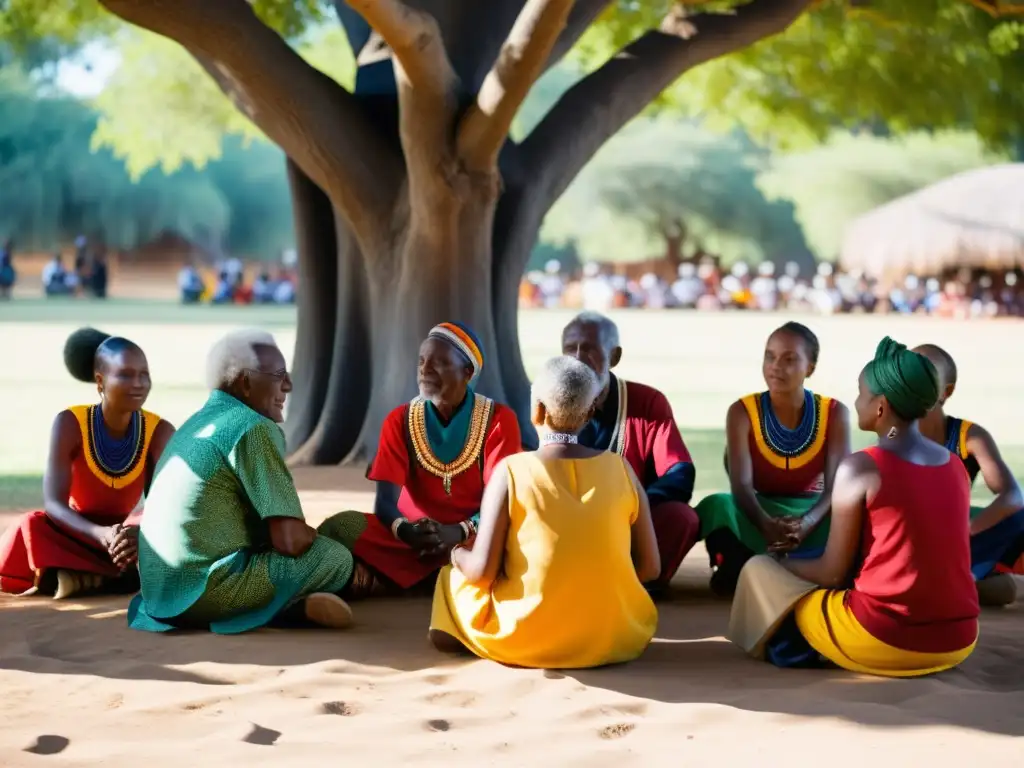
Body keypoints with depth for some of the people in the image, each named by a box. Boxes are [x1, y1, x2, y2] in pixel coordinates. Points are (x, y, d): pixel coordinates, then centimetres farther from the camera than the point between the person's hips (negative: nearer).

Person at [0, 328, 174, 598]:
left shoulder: (159, 431, -14)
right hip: (75, 534, -2)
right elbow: (53, 503, -26)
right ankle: (125, 575, -28)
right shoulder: (69, 424, -18)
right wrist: (100, 534, -46)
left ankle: (84, 576, -25)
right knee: (31, 527, -34)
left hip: (128, 534, 2)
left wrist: (141, 532, -48)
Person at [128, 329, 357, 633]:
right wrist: (316, 536, 8)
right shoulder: (254, 428, -10)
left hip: (160, 594, 9)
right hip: (204, 592, -9)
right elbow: (290, 540, -14)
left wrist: (306, 534, 22)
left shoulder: (198, 422, 18)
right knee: (335, 557, 1)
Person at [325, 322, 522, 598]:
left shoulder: (499, 419, -5)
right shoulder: (400, 420, 1)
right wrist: (404, 530, -33)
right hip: (412, 536, 1)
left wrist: (459, 532, -32)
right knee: (339, 528, -25)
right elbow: (386, 501, -8)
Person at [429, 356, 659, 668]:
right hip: (616, 639, 3)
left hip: (526, 639, -3)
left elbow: (482, 571, -14)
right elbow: (650, 567, 0)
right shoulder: (620, 468, -3)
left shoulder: (511, 471, -11)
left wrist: (457, 553, 9)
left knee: (453, 574, 23)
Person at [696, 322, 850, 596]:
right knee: (718, 506, -36)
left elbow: (837, 485, -18)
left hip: (811, 513, 1)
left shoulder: (834, 413, -8)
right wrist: (767, 524, -43)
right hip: (758, 514, -1)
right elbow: (742, 485, -21)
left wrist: (806, 522, -41)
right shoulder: (742, 412, -10)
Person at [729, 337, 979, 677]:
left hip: (882, 640, -6)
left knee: (759, 570, 12)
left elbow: (832, 572, -4)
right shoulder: (956, 466, 8)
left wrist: (783, 563, 17)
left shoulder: (860, 467, -10)